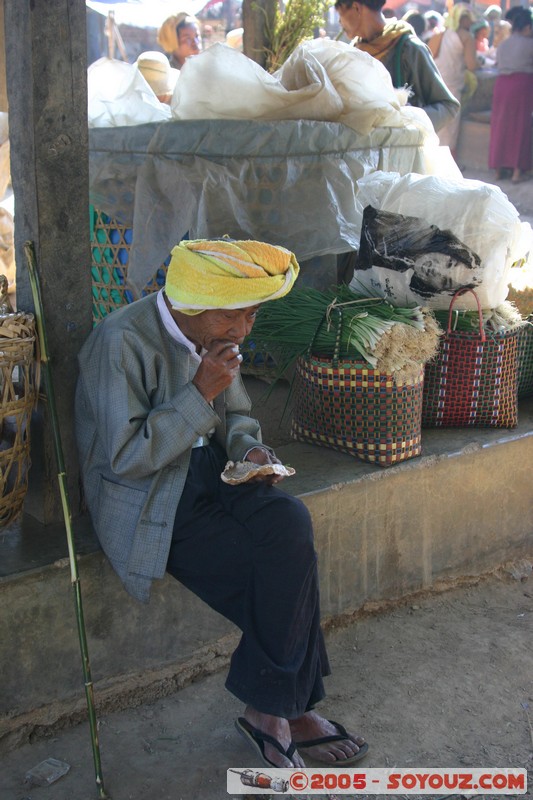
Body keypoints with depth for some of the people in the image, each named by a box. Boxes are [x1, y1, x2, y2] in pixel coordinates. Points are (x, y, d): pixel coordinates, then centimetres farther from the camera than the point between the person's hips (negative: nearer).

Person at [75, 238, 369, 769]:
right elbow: (124, 457, -22)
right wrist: (201, 395, -23)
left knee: (291, 524, -21)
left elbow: (236, 414, 19)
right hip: (147, 505, -7)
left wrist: (246, 447, -5)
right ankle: (285, 710, -1)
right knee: (283, 564, -21)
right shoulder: (123, 342, -19)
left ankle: (274, 709, -8)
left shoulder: (213, 334, 5)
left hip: (208, 476, 7)